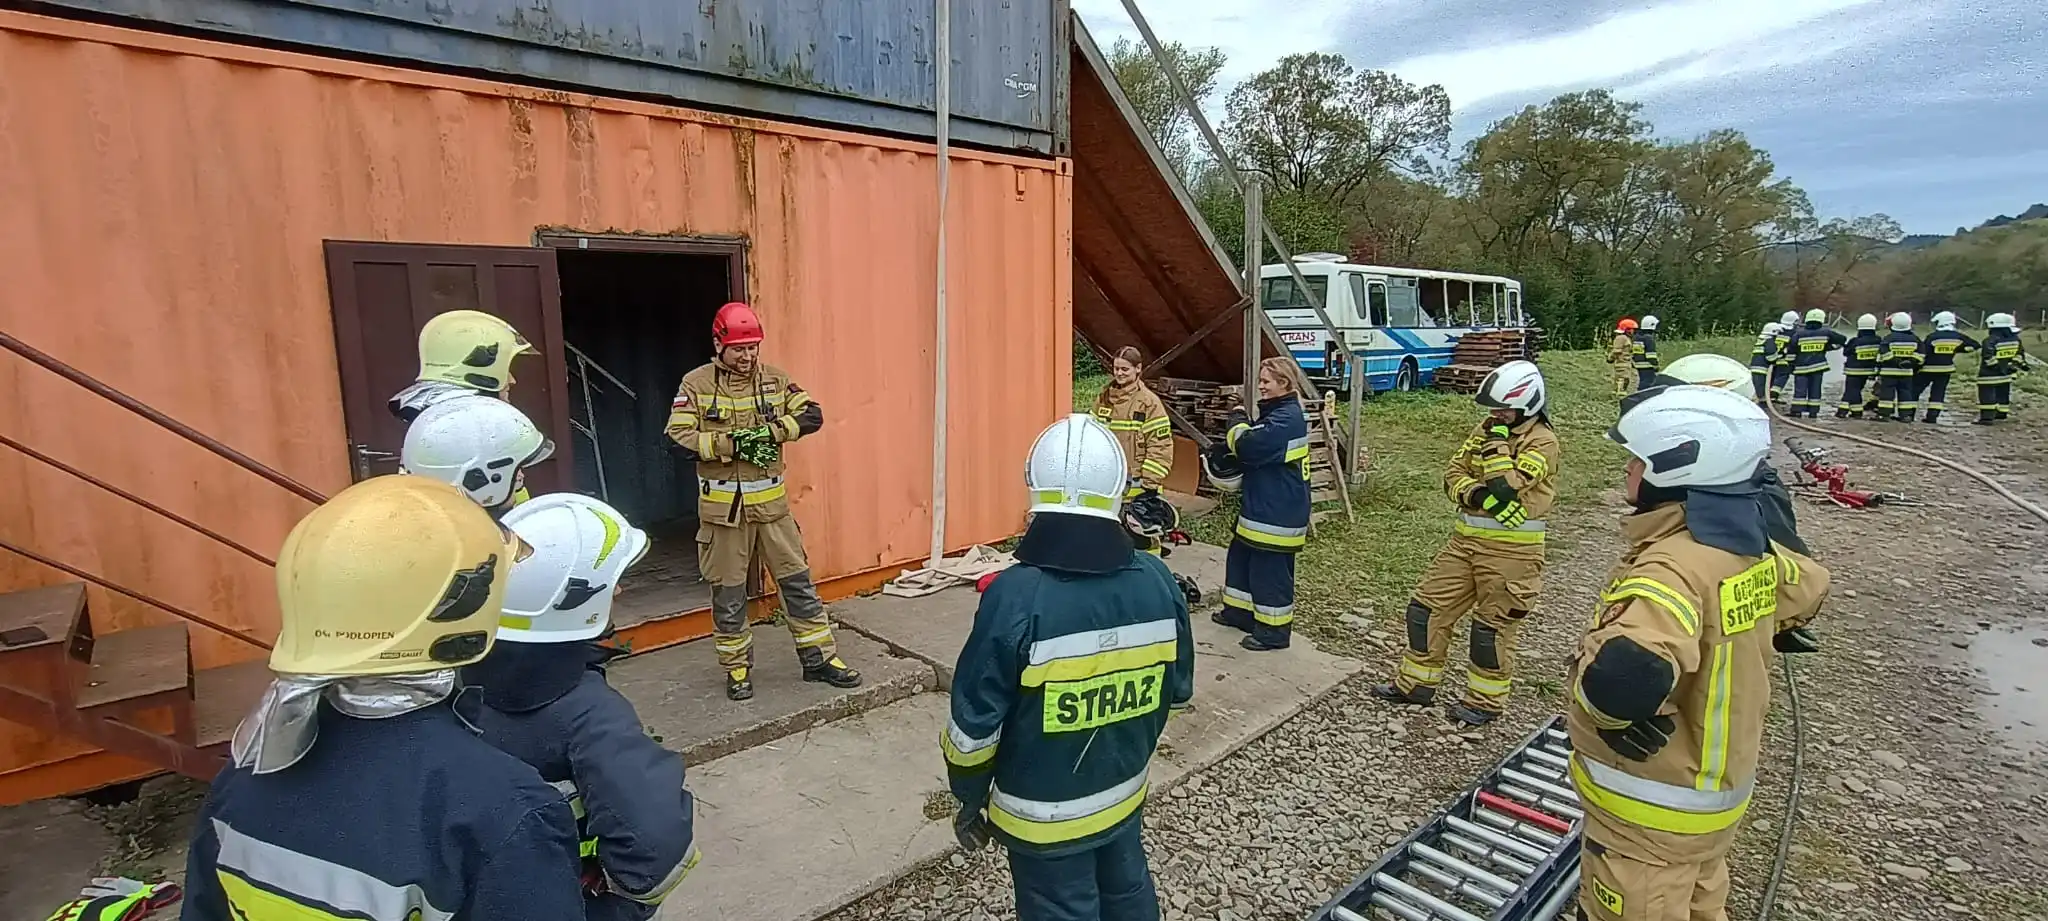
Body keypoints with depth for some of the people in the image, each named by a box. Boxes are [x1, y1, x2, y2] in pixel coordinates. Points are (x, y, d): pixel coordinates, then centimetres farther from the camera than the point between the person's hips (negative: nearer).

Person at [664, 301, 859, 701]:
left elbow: (812, 415, -1)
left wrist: (771, 431, -17)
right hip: (723, 507, -2)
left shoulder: (774, 378, 2)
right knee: (728, 593, 9)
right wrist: (733, 444, -21)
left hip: (771, 504, 3)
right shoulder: (695, 384, -6)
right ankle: (737, 668, 26)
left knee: (798, 581, 8)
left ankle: (819, 657, 19)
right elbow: (679, 438, -13)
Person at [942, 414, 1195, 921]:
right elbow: (1178, 691, 1)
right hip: (1126, 793, 4)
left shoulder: (1014, 597, -29)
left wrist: (970, 799, -1)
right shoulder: (1157, 581, -14)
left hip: (1043, 815, -4)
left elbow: (974, 725, -19)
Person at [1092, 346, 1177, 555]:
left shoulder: (1149, 401, -9)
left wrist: (1150, 485, -14)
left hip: (1136, 487, -6)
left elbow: (1160, 446, -12)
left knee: (1142, 537, -1)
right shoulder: (1103, 399, 8)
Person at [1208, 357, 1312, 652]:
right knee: (1240, 558, 20)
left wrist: (1237, 423, -9)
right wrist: (1225, 451, 1)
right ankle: (1240, 611, 35)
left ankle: (1274, 630, 11)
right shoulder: (1276, 412, 14)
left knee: (1270, 571, -1)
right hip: (1260, 507, 11)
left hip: (1277, 514, -11)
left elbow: (1250, 446, -29)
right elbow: (1257, 450, 20)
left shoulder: (1287, 418, -20)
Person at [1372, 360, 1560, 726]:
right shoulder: (1487, 429, 9)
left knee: (1493, 625, 5)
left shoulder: (1542, 441, -12)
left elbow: (1505, 486, -25)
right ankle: (1415, 683, 22)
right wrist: (1475, 493, -16)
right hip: (1466, 538, 7)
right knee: (1428, 606, 9)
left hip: (1510, 549, -7)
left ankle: (1485, 701, 23)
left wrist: (1498, 441, -18)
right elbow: (1453, 473, 4)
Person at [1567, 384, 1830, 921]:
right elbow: (1807, 586, 23)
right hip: (1718, 787, 9)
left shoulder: (1675, 566, -31)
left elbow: (1627, 673, -49)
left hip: (1652, 812, -8)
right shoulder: (1753, 551, -2)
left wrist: (1603, 691, -28)